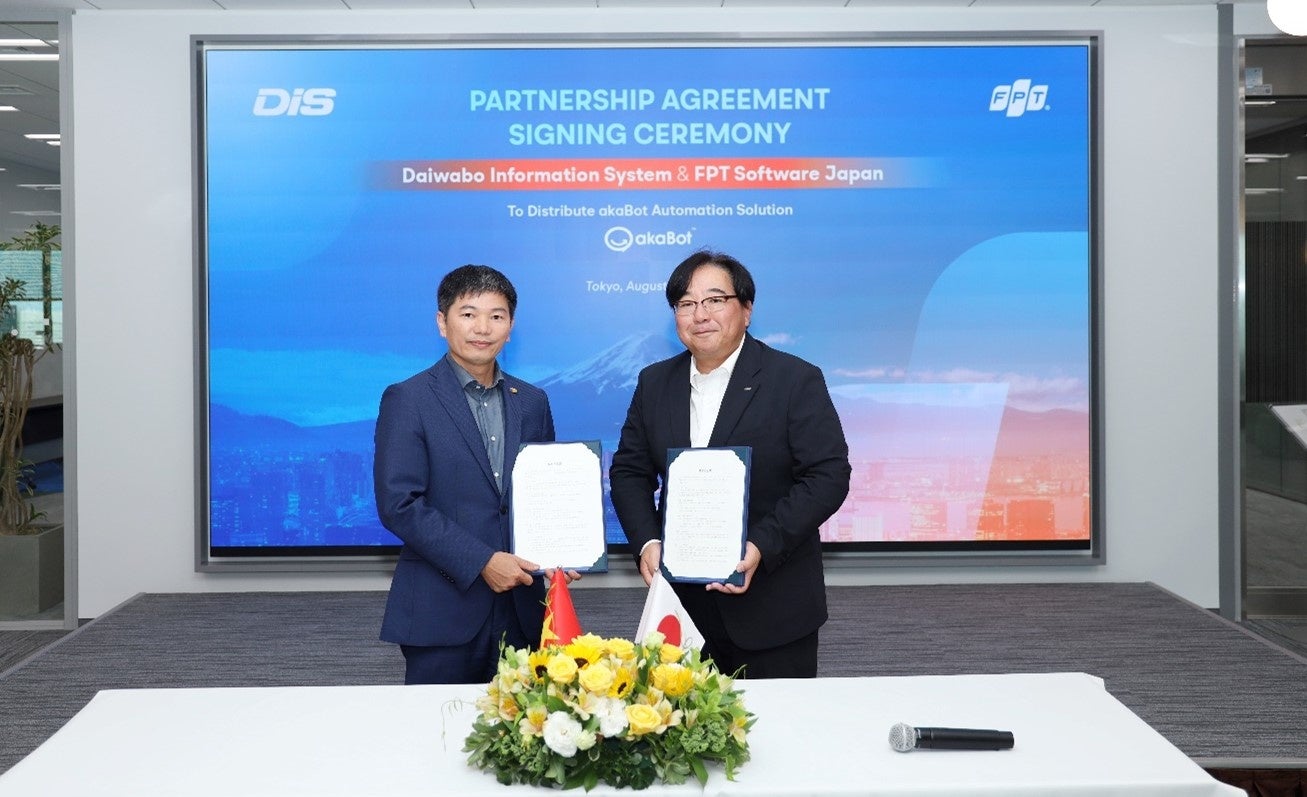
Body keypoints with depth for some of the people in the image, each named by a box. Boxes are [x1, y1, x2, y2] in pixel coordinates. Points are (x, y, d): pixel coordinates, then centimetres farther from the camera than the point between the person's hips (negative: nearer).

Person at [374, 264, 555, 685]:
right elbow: (399, 504, -11)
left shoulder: (532, 402, 11)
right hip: (442, 612, -4)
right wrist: (480, 561, -16)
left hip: (522, 608, 4)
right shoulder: (407, 400, -4)